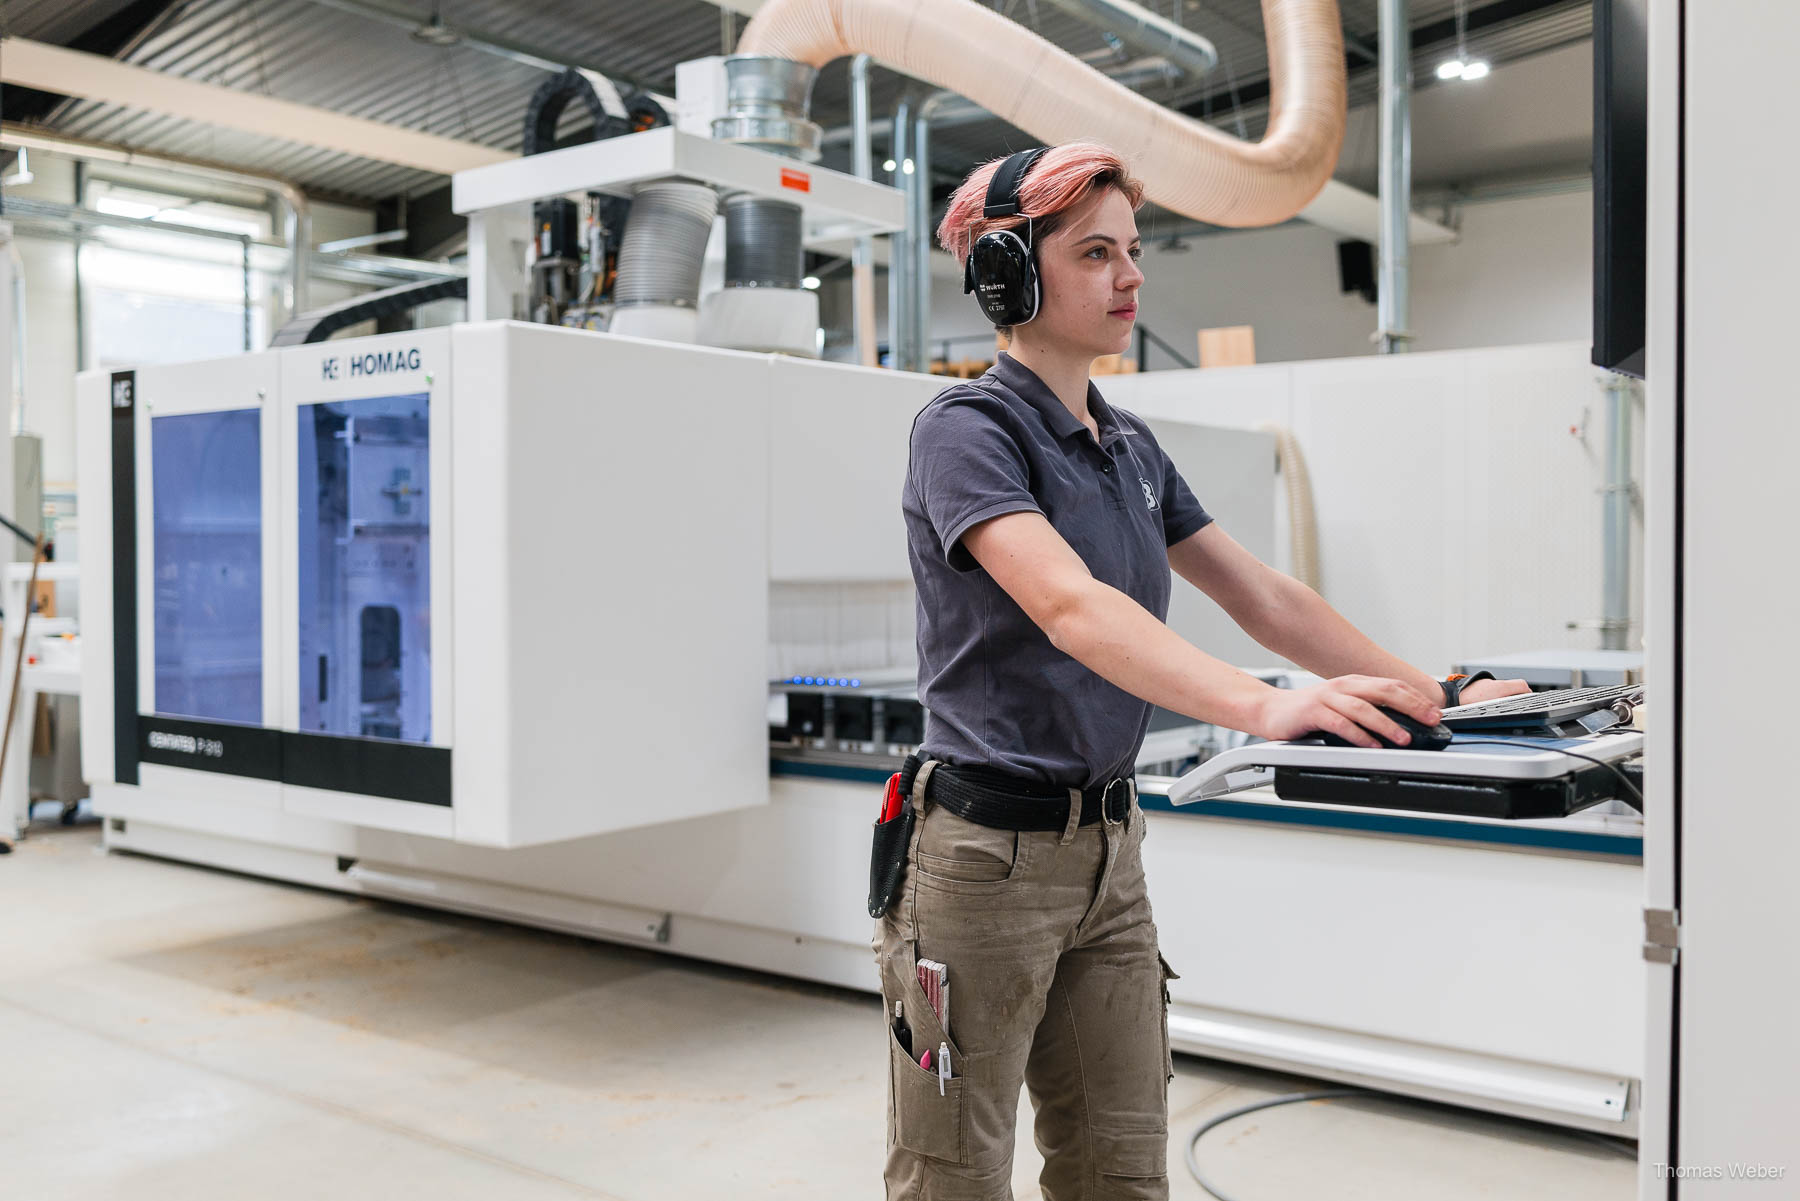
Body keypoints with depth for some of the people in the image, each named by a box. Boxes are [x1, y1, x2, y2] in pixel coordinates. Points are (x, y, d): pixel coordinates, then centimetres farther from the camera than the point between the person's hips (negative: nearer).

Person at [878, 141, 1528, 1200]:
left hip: (1110, 849, 7)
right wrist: (1263, 707, -40)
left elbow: (1261, 595, 15)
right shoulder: (969, 428, -12)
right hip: (991, 847, -7)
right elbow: (1070, 609, -28)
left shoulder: (1130, 445, 13)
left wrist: (1427, 698, 8)